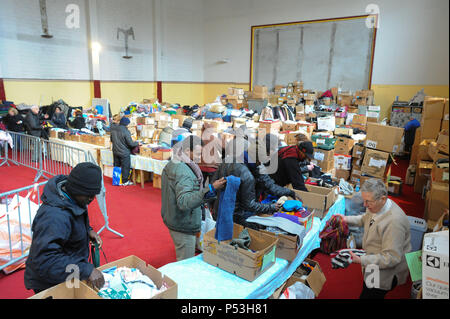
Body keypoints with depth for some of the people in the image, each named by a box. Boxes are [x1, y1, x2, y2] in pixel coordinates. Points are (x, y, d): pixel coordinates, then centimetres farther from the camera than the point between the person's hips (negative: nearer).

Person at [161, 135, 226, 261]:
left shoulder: (171, 165, 7)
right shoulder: (183, 172, -26)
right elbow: (184, 202, -38)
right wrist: (210, 189, -45)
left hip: (172, 220, 10)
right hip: (183, 227, -10)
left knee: (181, 260, 25)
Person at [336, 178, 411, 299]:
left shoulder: (394, 221, -35)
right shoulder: (377, 206, -8)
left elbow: (391, 258, -31)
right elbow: (365, 219, 16)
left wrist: (361, 260, -33)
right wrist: (347, 219, 1)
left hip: (387, 271, -9)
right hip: (373, 264, 9)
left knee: (368, 296, 4)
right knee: (366, 290, 26)